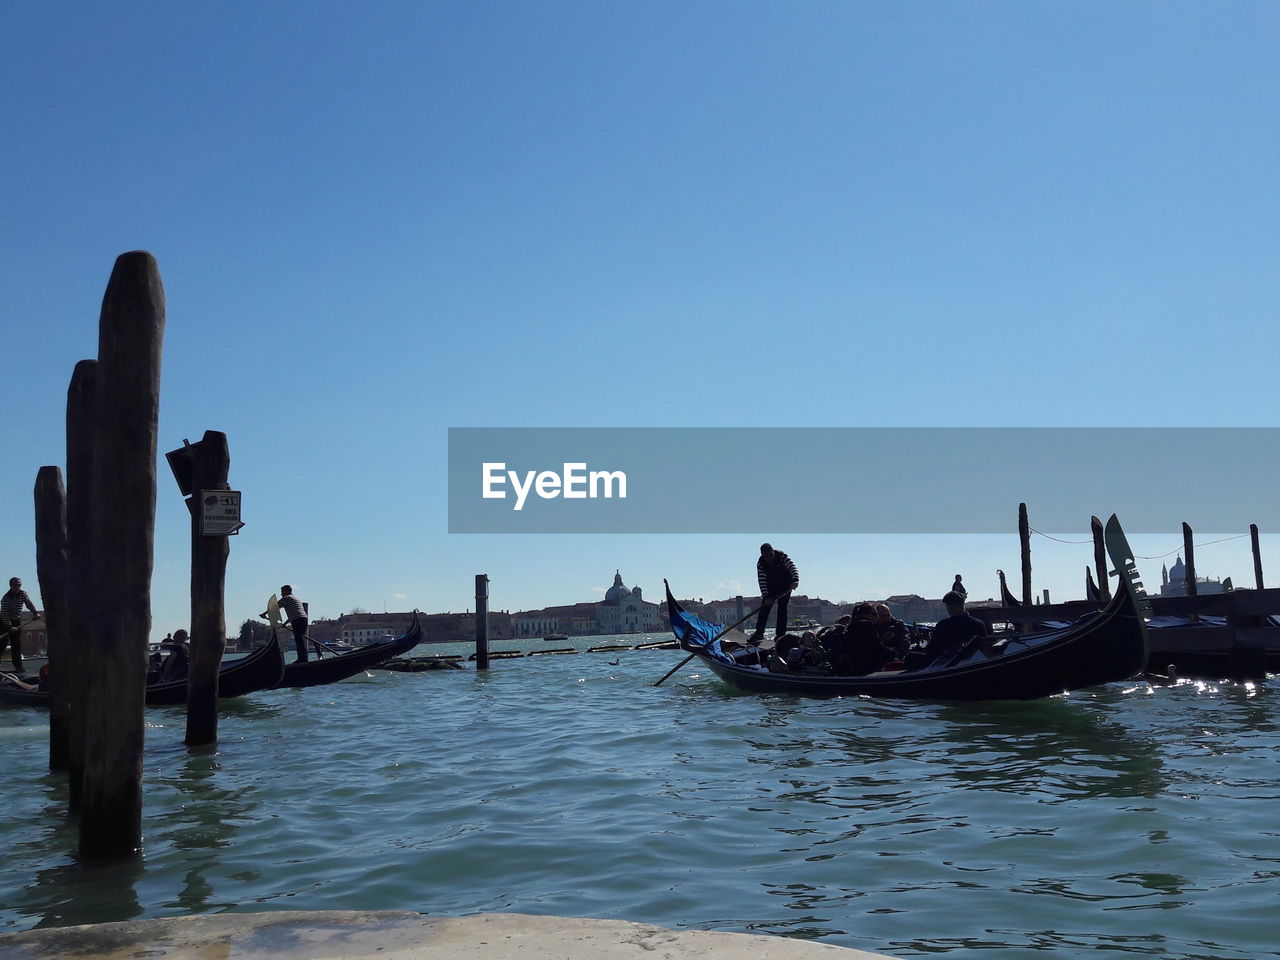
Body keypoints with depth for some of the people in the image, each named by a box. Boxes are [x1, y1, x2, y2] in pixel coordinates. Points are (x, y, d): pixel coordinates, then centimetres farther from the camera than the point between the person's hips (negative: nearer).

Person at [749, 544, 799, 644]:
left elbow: (793, 569, -36)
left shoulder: (782, 557, -26)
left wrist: (795, 581, -56)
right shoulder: (760, 564, -19)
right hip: (771, 585, 2)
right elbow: (762, 581, -21)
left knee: (782, 608, -9)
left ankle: (780, 634, -7)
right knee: (765, 606, -7)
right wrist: (766, 597, -32)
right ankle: (759, 633, -4)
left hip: (785, 585, -2)